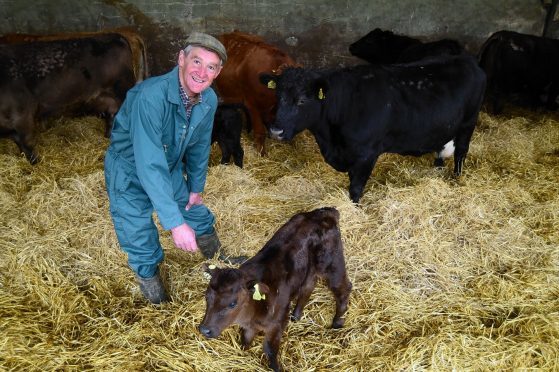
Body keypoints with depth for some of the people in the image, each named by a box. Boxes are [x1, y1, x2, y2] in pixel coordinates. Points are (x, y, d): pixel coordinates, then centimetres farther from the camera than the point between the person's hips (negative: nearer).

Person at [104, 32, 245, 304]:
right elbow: (149, 165, -41)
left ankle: (219, 262, 51)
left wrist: (196, 187, 10)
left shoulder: (209, 100, -15)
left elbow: (199, 146, 2)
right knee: (143, 250, 0)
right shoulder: (150, 97, -37)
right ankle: (150, 281, 36)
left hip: (170, 171, 6)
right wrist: (174, 222, -43)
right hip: (130, 174, -6)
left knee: (201, 219, 20)